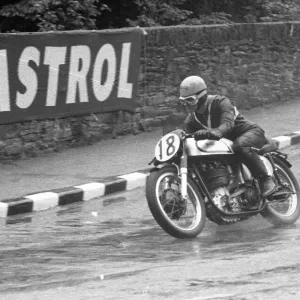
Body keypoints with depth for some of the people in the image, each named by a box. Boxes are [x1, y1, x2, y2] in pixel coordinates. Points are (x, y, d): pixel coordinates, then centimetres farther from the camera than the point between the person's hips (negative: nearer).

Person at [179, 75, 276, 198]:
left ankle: (266, 179, -35)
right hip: (227, 140, 8)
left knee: (240, 145, -42)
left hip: (251, 132, -8)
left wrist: (215, 132, -62)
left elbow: (228, 123, -41)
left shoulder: (221, 102, -23)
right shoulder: (192, 117, 1)